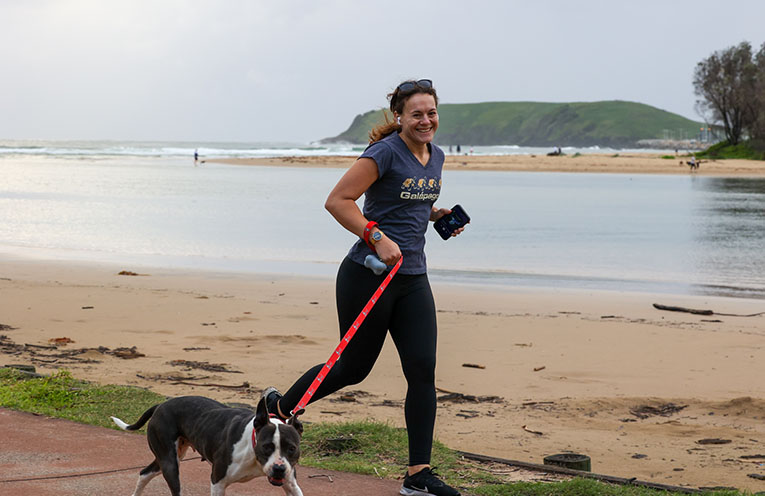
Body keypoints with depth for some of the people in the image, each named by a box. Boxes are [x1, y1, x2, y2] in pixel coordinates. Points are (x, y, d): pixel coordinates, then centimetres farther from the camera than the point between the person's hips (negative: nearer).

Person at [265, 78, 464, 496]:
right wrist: (378, 237, -25)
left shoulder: (435, 157, 12)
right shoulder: (386, 152, -13)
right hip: (368, 275, -7)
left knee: (423, 371, -2)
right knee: (354, 367, 5)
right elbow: (337, 201, -17)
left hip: (412, 278, 7)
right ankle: (278, 406, 30)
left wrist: (438, 215, 11)